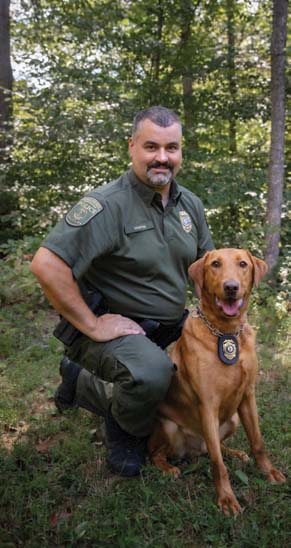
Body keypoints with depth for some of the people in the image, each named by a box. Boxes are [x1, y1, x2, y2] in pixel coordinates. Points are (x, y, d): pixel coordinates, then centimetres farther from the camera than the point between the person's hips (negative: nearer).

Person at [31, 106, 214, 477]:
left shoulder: (190, 204, 5)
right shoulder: (107, 204, -21)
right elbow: (46, 264, -29)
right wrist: (92, 326, -25)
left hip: (169, 332, 8)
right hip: (116, 328, -8)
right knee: (152, 373, -37)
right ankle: (124, 434, 1)